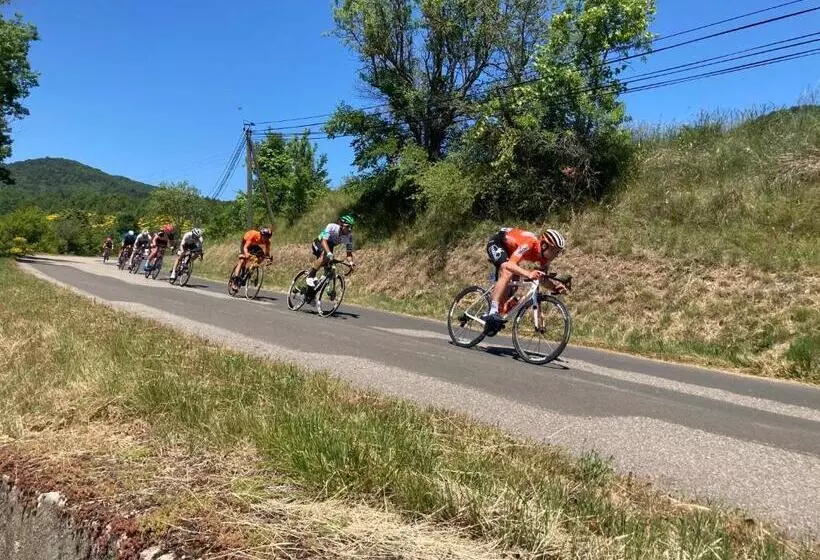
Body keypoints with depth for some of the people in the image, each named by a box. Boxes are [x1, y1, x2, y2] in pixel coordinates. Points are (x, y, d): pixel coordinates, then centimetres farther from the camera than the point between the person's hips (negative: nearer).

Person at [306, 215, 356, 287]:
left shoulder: (349, 236, -18)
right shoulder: (331, 227, -31)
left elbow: (349, 252, -15)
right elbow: (324, 241, -40)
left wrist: (351, 262, -36)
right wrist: (329, 253, -58)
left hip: (329, 247, 6)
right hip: (318, 244, -6)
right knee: (325, 256, -35)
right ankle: (310, 277, -26)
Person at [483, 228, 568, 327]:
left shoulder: (544, 255, -14)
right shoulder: (530, 244, -37)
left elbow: (543, 277, -8)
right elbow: (510, 265, -47)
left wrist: (556, 285, -28)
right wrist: (528, 274, -63)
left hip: (509, 248, 9)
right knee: (507, 273, -31)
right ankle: (492, 313, -32)